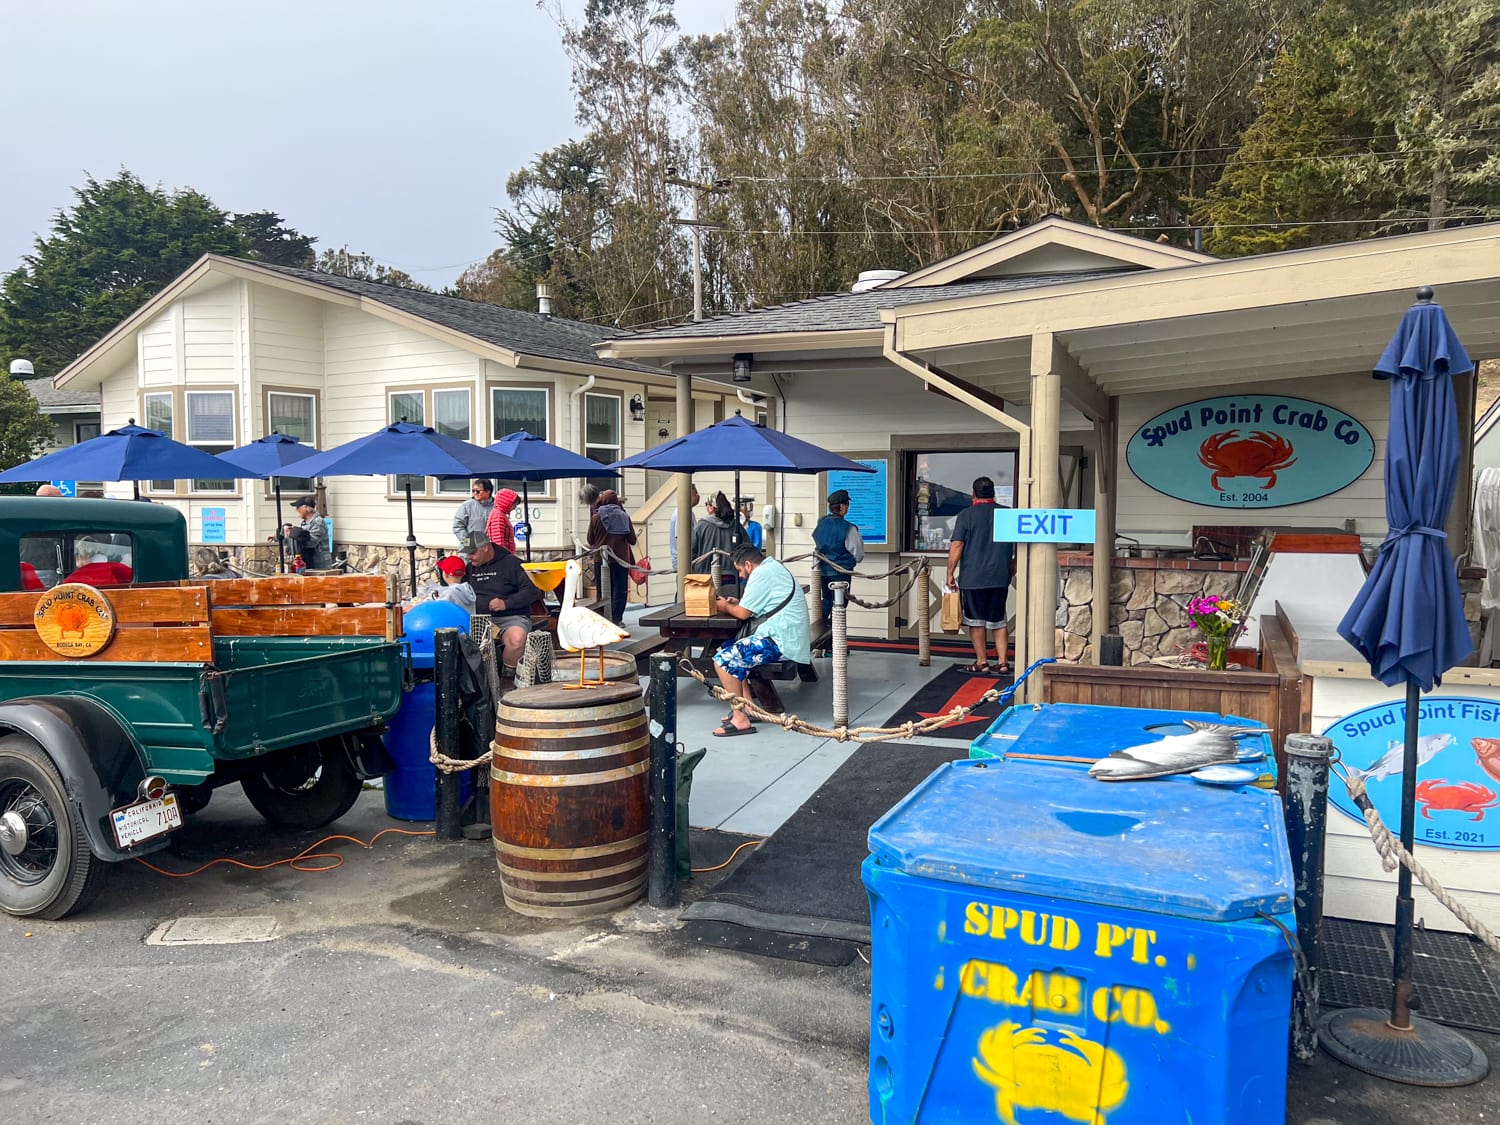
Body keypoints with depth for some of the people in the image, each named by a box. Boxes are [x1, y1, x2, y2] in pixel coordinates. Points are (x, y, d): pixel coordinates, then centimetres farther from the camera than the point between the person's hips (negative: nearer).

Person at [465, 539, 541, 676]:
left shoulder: (510, 563, 0)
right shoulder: (470, 568, 18)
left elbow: (532, 592, -6)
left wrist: (506, 603, -16)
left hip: (511, 617, -5)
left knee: (517, 638, -38)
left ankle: (508, 672, -11)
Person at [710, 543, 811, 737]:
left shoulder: (761, 574, -13)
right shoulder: (775, 567, 18)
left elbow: (743, 613, -10)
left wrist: (726, 607, 9)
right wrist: (739, 603, 16)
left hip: (781, 642, -11)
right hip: (791, 639, 11)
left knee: (723, 660, -13)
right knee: (733, 652, 21)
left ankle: (741, 719, -12)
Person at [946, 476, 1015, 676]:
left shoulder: (966, 515, -5)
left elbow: (956, 545, -10)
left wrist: (950, 573, -3)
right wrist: (1013, 565, 25)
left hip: (972, 577, -3)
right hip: (1000, 577, 4)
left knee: (976, 621, 6)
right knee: (998, 621, 12)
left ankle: (981, 662, 10)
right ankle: (1003, 661, 9)